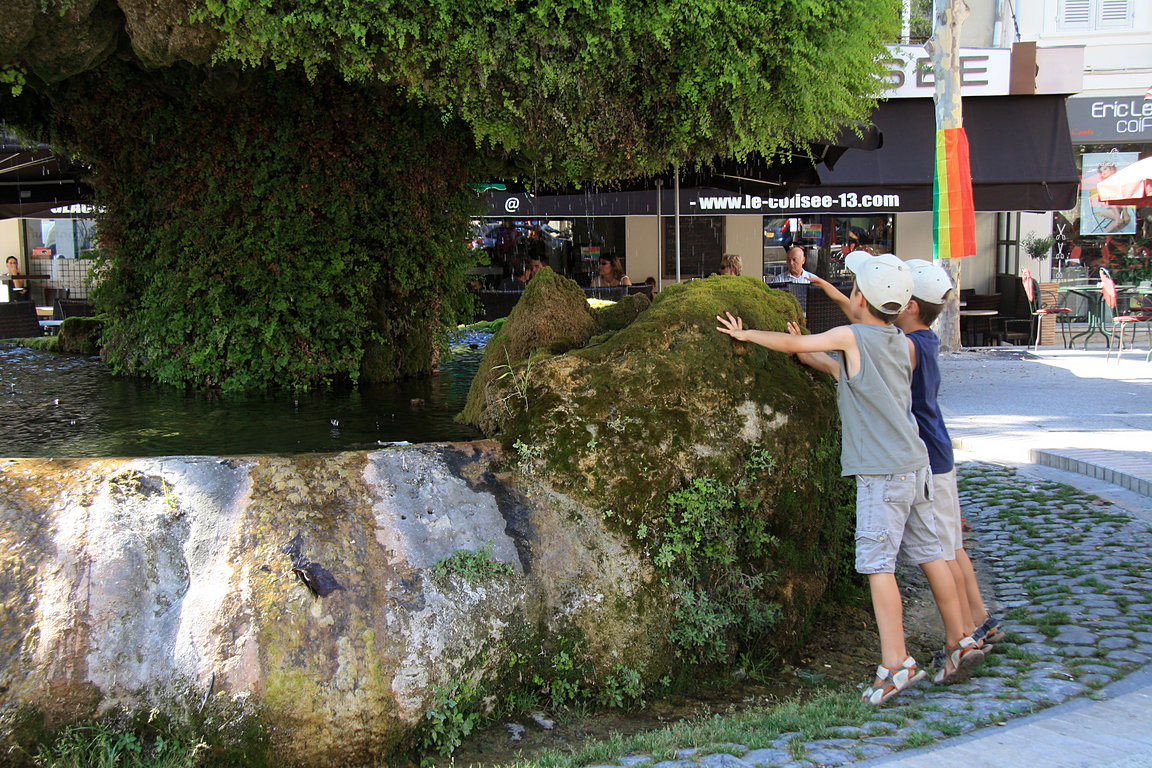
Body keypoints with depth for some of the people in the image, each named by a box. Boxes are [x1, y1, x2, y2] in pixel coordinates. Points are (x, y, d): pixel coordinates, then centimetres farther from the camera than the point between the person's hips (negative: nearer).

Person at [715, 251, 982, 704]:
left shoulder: (851, 336, -8)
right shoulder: (900, 344, 12)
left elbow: (790, 343, 2)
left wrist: (745, 334, 17)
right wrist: (805, 354, 30)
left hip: (882, 471, -8)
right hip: (914, 464, 8)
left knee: (877, 563, -8)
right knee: (928, 554, 15)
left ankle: (896, 664, -9)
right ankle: (959, 643, 23)